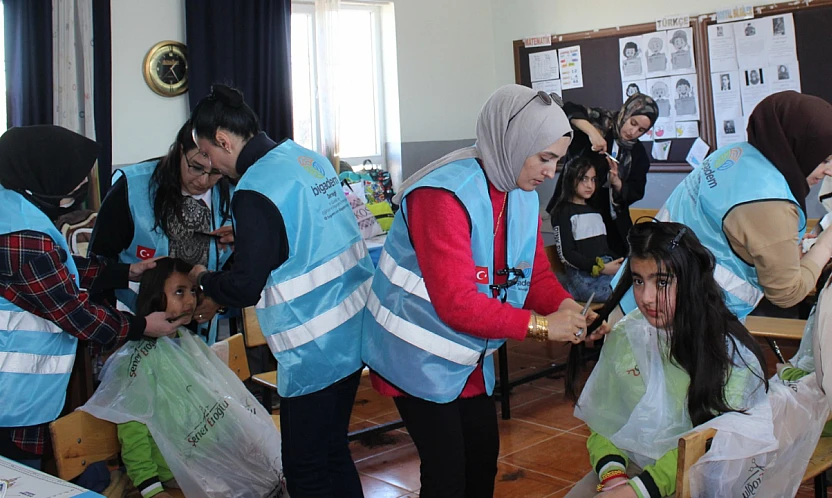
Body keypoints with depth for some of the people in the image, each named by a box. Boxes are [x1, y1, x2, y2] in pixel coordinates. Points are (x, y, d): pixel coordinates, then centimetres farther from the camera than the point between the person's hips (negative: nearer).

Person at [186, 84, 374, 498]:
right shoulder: (310, 159, 7)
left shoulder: (255, 191, -18)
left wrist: (204, 279, 5)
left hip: (315, 350, -8)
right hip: (355, 333, 9)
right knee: (334, 454, 21)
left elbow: (244, 289, -16)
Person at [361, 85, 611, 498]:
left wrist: (566, 308, -18)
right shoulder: (443, 194, -28)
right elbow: (456, 302, -32)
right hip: (420, 357, -8)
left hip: (470, 357, 8)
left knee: (484, 455, 18)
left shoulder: (523, 195, -1)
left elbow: (537, 274, 2)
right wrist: (540, 325, -29)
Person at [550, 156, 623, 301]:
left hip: (608, 268, 7)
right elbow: (566, 254, -6)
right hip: (582, 276, -7)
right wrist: (601, 268, -14)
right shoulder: (563, 212, 3)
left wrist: (617, 264, 0)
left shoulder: (594, 210, 25)